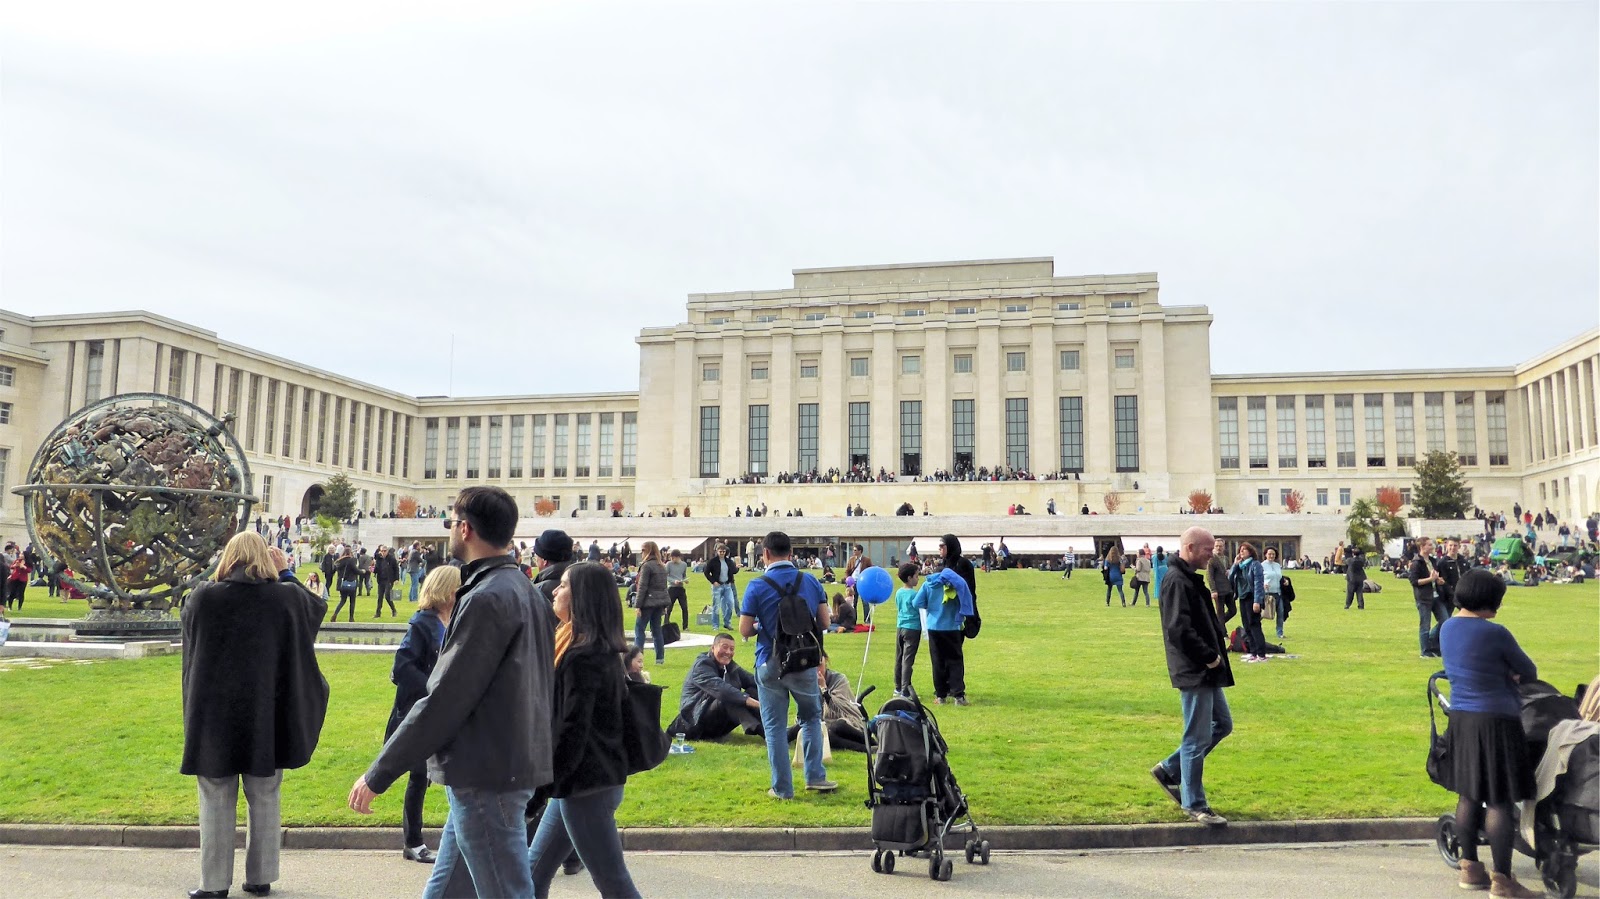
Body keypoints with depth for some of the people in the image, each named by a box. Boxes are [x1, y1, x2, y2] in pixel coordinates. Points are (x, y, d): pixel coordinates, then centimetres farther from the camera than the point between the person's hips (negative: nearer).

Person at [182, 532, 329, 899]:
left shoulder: (202, 597, -8)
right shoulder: (287, 597, -8)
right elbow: (318, 606, 13)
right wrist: (286, 573, 17)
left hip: (214, 718, 0)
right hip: (266, 719, 1)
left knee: (217, 803, 10)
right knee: (264, 800, 12)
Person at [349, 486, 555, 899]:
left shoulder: (488, 598, -19)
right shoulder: (520, 588, 12)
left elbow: (445, 700, -20)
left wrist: (377, 775, -13)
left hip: (486, 777, -10)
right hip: (514, 764, 10)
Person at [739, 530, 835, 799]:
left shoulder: (757, 586, -10)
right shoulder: (811, 581, -2)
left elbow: (744, 631, -9)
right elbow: (824, 622, 4)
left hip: (770, 664, -2)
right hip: (804, 662, 2)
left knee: (775, 726, 9)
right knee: (811, 717, 22)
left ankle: (782, 788, 14)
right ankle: (815, 776, 21)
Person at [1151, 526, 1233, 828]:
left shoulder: (1190, 579, 15)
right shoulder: (1176, 581, -18)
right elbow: (1179, 629, -26)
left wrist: (1220, 638, 7)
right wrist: (1210, 657, -17)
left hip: (1206, 671, 11)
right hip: (1194, 672, -11)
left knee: (1223, 725, 19)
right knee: (1197, 738, -1)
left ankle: (1169, 769, 26)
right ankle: (1194, 804, 11)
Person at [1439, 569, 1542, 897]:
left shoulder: (1447, 628, 5)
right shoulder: (1494, 634, -17)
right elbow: (1529, 671, -2)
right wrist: (1519, 678, 19)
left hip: (1460, 719, 8)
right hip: (1495, 721, -8)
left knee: (1469, 795, 15)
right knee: (1500, 801, 0)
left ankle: (1470, 869, 24)